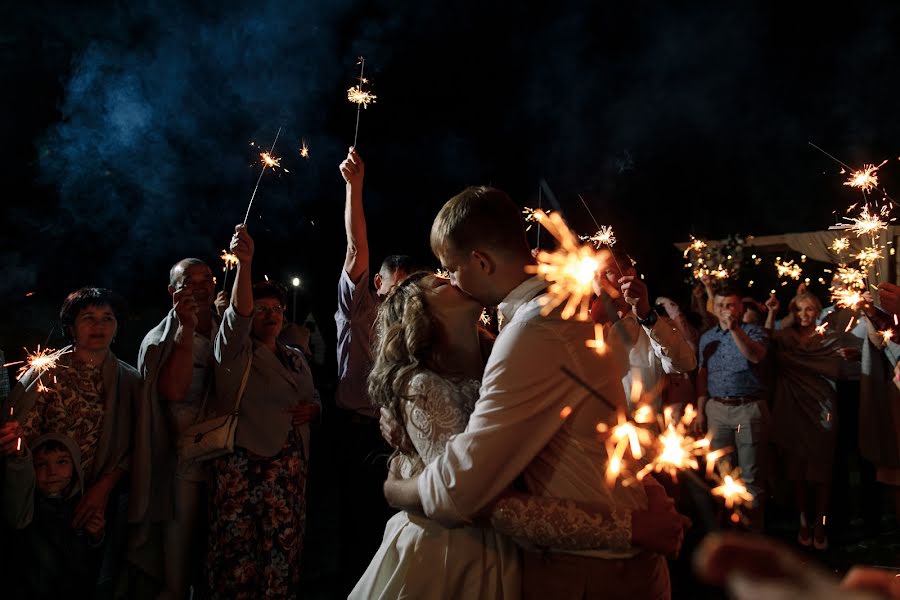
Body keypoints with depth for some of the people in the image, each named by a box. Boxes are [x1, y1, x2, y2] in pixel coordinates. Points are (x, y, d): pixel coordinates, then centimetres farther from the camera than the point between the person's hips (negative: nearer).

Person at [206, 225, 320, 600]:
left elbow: (313, 400, 26)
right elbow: (238, 314, -17)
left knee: (284, 551, 3)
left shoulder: (296, 359, 20)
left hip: (290, 467, 5)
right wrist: (244, 263, -31)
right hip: (243, 464, -5)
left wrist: (312, 410, 1)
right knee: (237, 553, -8)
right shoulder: (234, 352, 2)